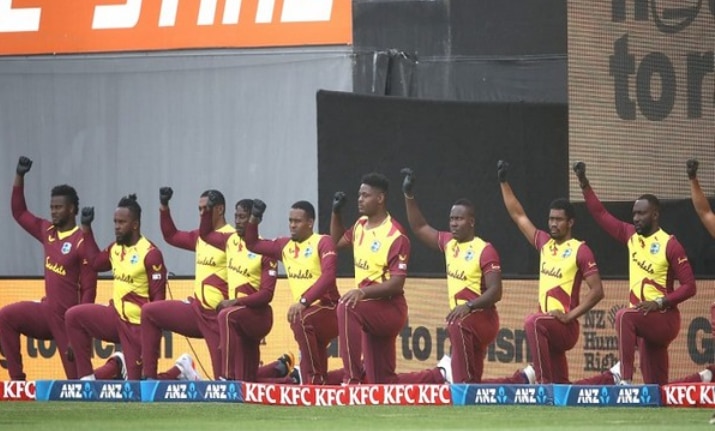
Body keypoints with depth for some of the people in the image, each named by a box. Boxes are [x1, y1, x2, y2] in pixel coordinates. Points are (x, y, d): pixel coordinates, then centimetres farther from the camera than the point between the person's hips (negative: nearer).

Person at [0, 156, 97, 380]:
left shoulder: (82, 243, -14)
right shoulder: (48, 232, 7)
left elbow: (89, 289, -15)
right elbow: (19, 213, 18)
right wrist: (19, 176, 7)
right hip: (46, 310, 7)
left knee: (76, 375, -4)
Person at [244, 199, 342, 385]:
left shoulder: (323, 242, -9)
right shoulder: (285, 245, 12)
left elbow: (328, 276, -23)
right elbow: (252, 244, 23)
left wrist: (303, 301, -34)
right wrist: (253, 219, 6)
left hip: (329, 312, -8)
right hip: (307, 315, 8)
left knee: (301, 320, -41)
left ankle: (313, 380, -34)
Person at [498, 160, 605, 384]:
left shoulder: (580, 250, -5)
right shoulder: (544, 243, 14)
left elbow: (597, 291, -10)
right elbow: (518, 216, 20)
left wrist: (571, 315, -17)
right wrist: (503, 182, 16)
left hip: (566, 326, -7)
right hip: (550, 327, 7)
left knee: (534, 322, -37)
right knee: (561, 387, 9)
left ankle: (543, 381, -40)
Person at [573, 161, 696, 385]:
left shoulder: (670, 245, -12)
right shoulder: (631, 235, 8)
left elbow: (689, 286, -13)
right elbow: (600, 214, 14)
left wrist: (660, 302, -22)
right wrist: (584, 184, 7)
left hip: (665, 318, -7)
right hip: (644, 320, 7)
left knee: (624, 316, -34)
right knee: (655, 386, 7)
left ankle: (625, 379, -39)